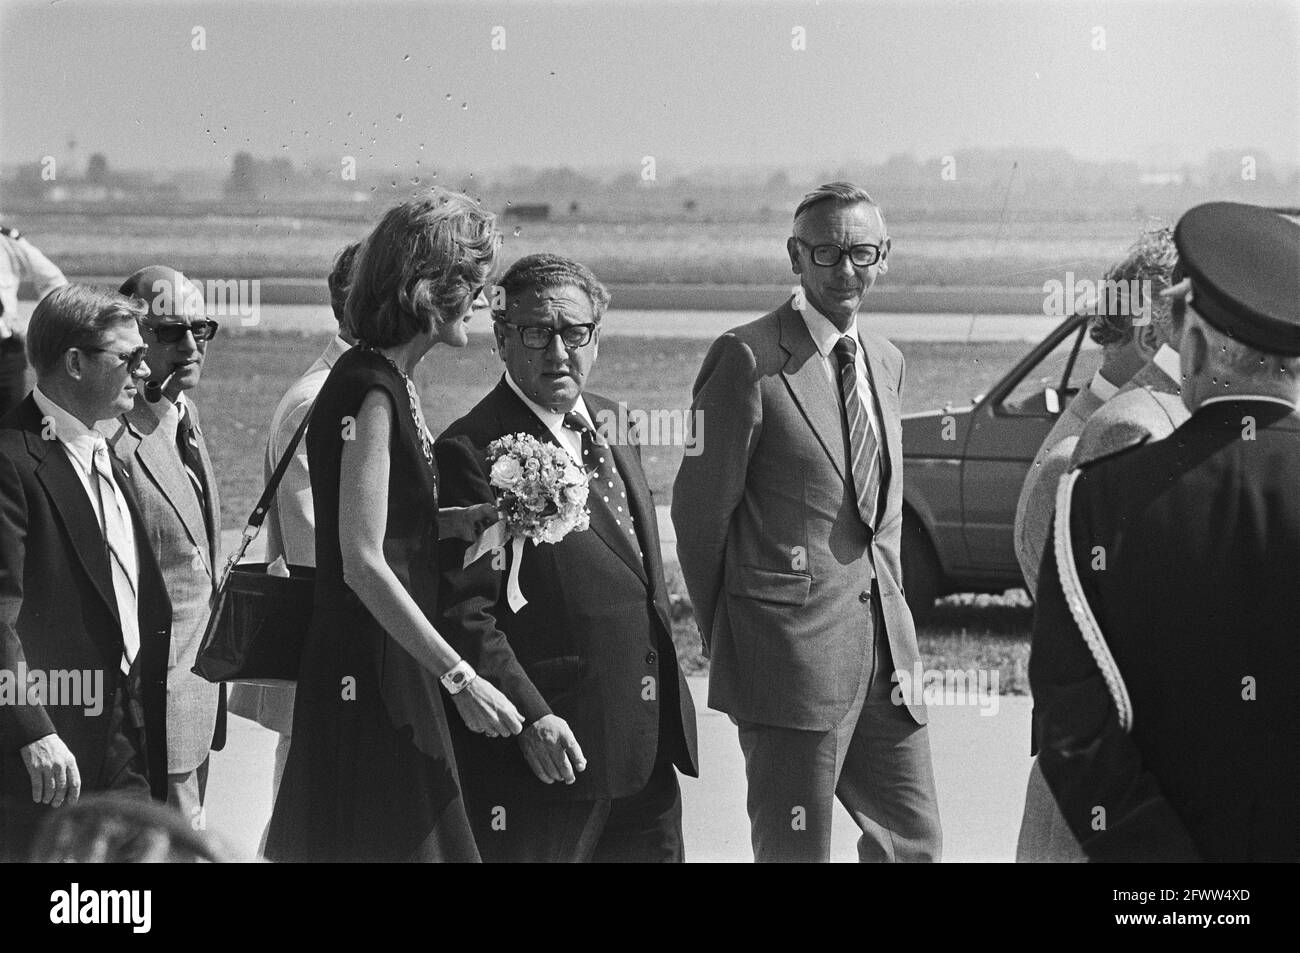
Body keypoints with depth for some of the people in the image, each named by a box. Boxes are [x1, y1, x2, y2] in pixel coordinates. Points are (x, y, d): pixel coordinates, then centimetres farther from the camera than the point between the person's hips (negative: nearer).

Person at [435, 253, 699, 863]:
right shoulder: (473, 451, -12)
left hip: (645, 744, 8)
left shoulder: (610, 424, 14)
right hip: (550, 745, -8)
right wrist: (529, 718, -24)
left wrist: (669, 700, 17)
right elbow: (463, 614, -17)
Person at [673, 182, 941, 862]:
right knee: (795, 852, -1)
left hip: (884, 648, 7)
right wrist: (726, 644, 1)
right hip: (792, 652, -7)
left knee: (913, 841, 10)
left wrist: (893, 621, 14)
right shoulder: (747, 360, -10)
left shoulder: (885, 361, 14)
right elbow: (699, 512, -6)